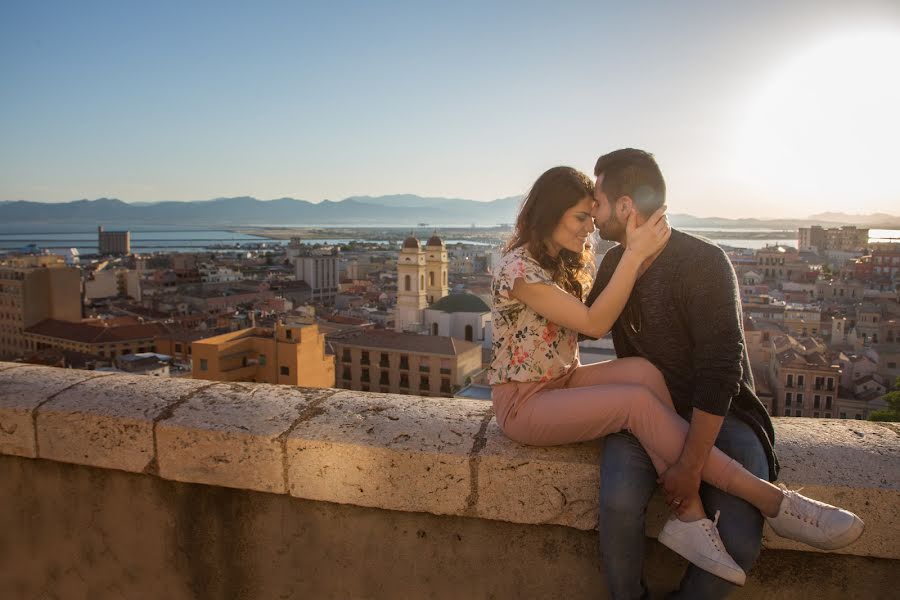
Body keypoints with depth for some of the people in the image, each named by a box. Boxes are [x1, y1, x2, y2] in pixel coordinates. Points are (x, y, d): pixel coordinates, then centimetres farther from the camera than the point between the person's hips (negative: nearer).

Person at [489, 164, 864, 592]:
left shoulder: (561, 262, 10)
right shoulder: (518, 268, -19)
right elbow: (594, 324, -24)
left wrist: (637, 258, -12)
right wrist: (634, 253, -23)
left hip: (563, 381, 8)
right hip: (523, 402, -8)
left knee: (643, 371, -21)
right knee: (637, 401, -27)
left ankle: (688, 517, -25)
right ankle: (771, 501, -20)